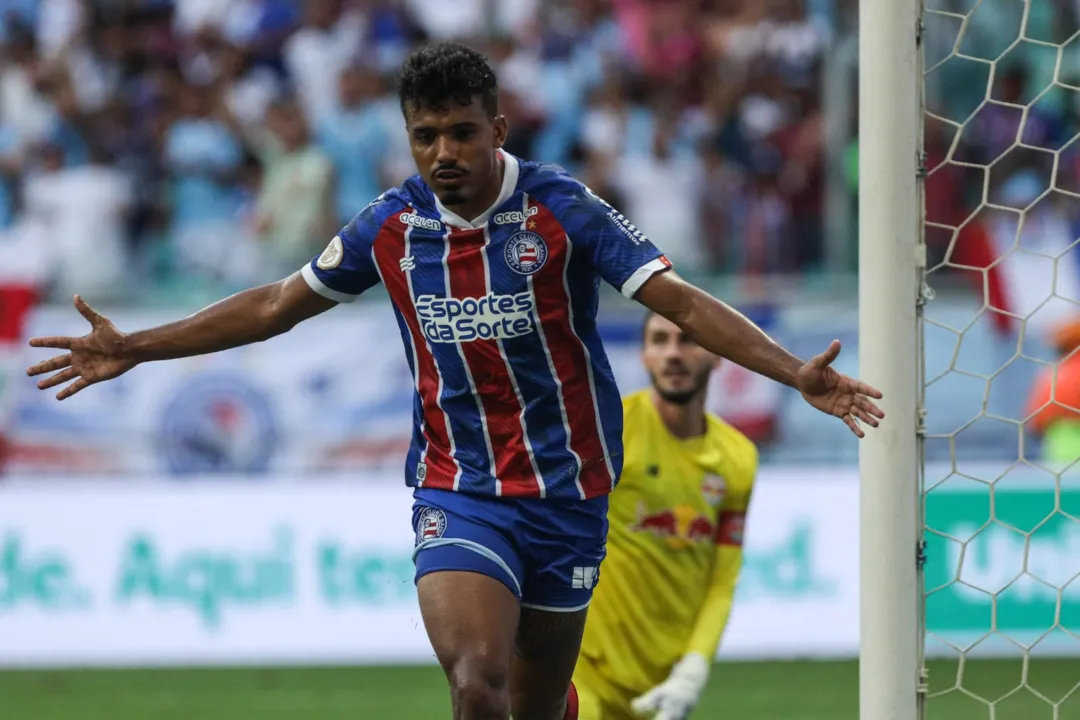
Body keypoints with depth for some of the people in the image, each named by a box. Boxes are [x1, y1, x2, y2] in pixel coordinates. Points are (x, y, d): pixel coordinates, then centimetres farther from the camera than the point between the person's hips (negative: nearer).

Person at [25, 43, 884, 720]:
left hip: (564, 487, -1)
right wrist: (134, 349, 13)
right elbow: (277, 305, 13)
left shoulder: (562, 211, -10)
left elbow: (684, 303, -14)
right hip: (457, 490, 1)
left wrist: (799, 375, -27)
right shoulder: (394, 225, 0)